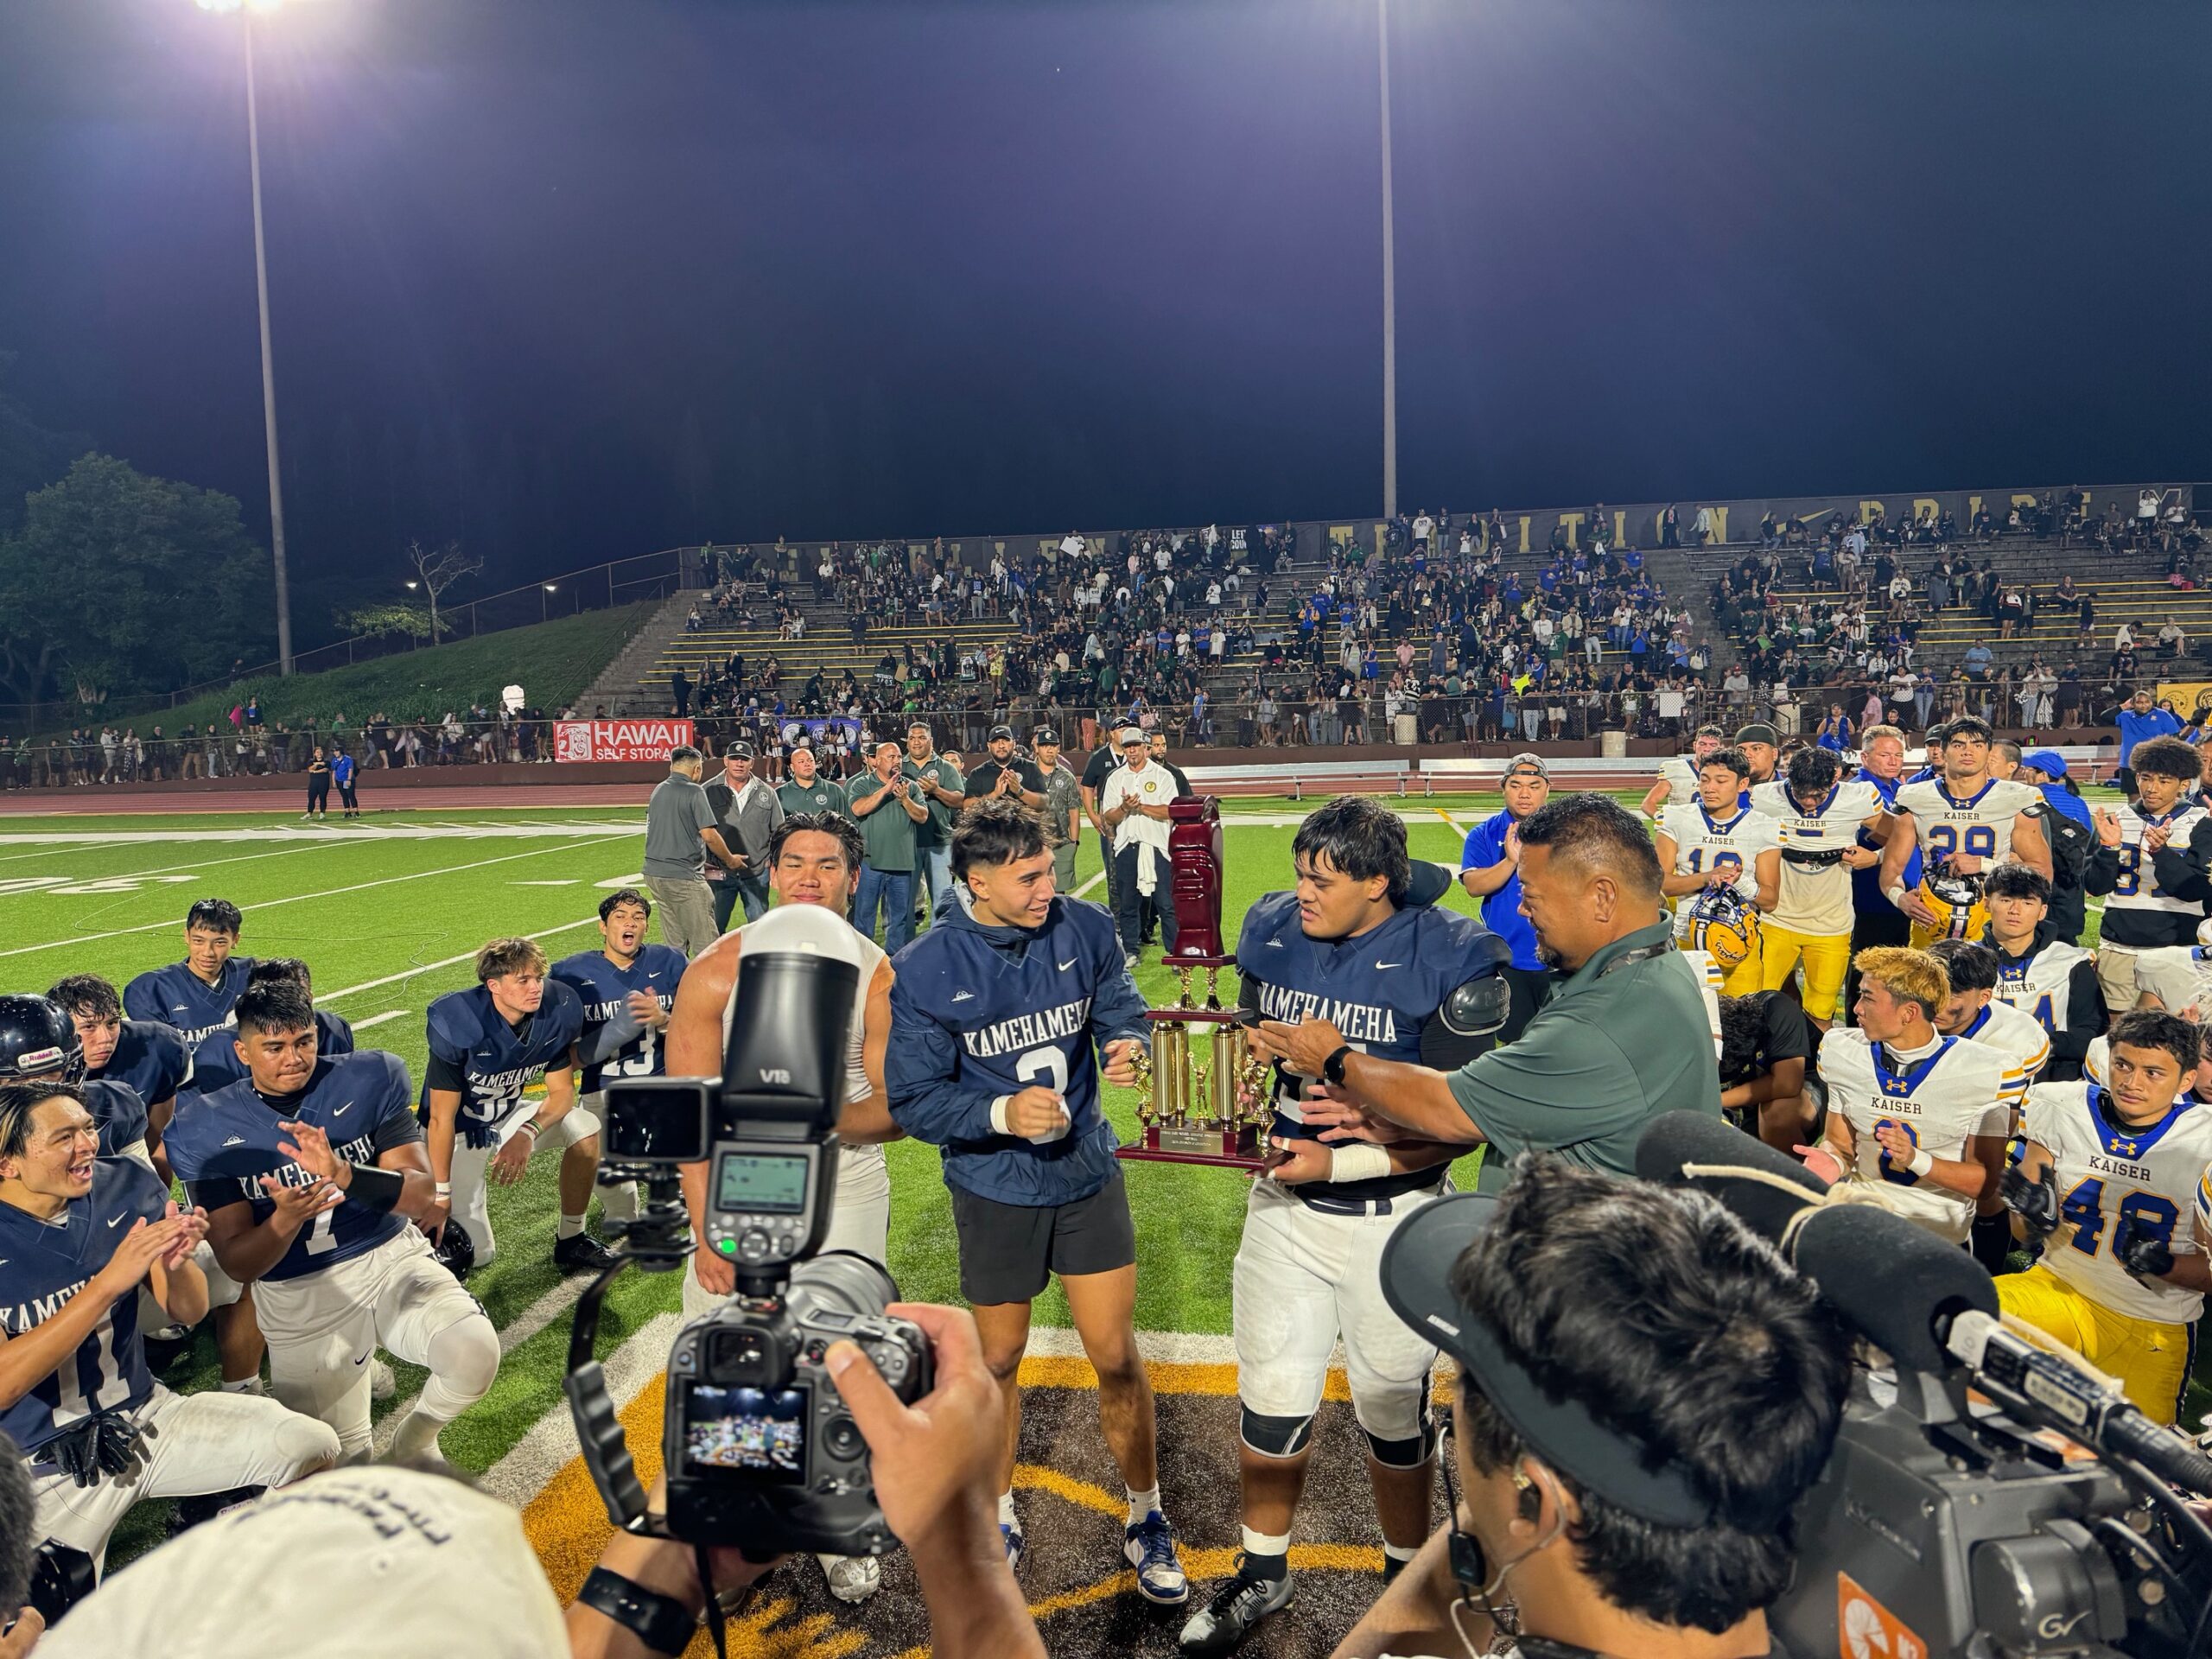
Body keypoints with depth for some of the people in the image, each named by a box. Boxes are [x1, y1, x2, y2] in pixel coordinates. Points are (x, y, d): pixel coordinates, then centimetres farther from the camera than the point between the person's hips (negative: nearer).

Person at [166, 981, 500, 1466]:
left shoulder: (370, 1080, -5)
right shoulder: (207, 1129, -6)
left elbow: (422, 1196, -12)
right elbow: (237, 1265, -8)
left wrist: (344, 1174, -30)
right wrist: (286, 1220, -30)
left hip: (391, 1260, 0)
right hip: (296, 1300, 0)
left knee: (475, 1353, -27)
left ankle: (414, 1439, 6)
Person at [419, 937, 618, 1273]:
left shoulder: (555, 1012, -18)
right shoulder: (458, 1026, -30)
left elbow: (562, 1092, -9)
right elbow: (442, 1119, -24)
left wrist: (527, 1133, -27)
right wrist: (440, 1196, -22)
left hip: (508, 1116, 5)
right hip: (460, 1131, -5)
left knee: (585, 1129, -20)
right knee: (474, 1253, -12)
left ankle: (571, 1242, -4)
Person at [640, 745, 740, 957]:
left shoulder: (658, 790, 13)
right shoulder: (694, 791, -10)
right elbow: (709, 835, -15)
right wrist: (730, 860, 2)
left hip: (654, 873, 8)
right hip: (684, 875, -8)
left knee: (674, 944, 13)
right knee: (705, 945, -5)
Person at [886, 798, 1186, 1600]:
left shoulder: (1085, 928, -11)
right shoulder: (925, 970, -18)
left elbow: (1122, 1010, 0)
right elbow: (914, 1100, -15)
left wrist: (1127, 1046, -23)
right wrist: (1002, 1114, -30)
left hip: (1087, 1174, 1)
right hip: (994, 1191, -1)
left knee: (1116, 1358, 7)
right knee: (999, 1362, 17)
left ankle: (1147, 1519, 30)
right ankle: (999, 1516, 42)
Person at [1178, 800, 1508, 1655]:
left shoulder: (1451, 959, -19)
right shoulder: (1271, 928, -2)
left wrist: (1340, 1164, -23)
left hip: (1395, 1216, -4)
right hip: (1285, 1206, 4)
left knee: (1394, 1409, 14)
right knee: (1269, 1399, 13)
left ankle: (1407, 1578, 40)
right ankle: (1262, 1573, 37)